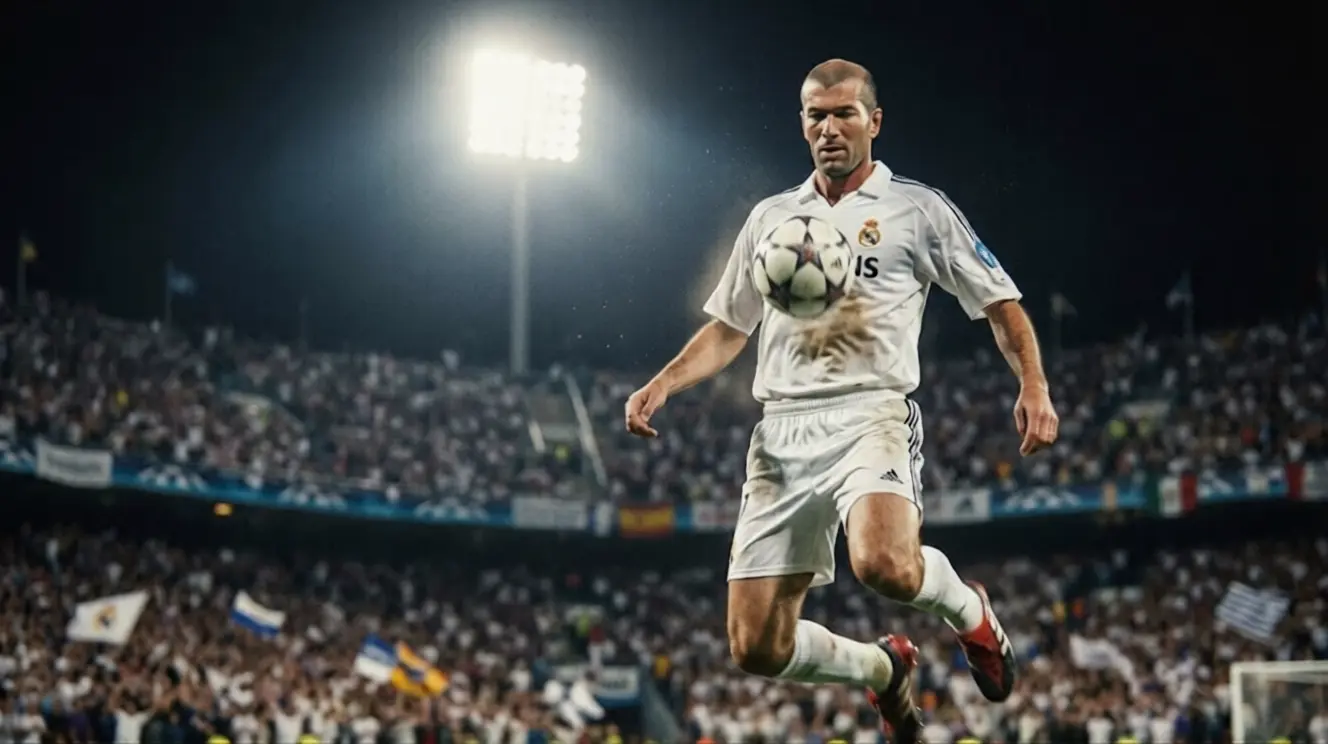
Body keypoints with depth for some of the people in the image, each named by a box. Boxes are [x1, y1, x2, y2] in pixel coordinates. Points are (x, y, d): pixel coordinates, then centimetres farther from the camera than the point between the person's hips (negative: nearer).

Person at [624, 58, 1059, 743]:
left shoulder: (916, 208, 7)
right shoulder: (770, 217, 18)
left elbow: (999, 303, 8)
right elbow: (727, 328, 25)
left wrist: (1034, 387, -8)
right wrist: (662, 384, 8)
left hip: (872, 414, -4)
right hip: (783, 430, 4)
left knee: (885, 564, -36)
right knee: (757, 648, -5)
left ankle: (971, 613, 1)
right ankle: (882, 669, 27)